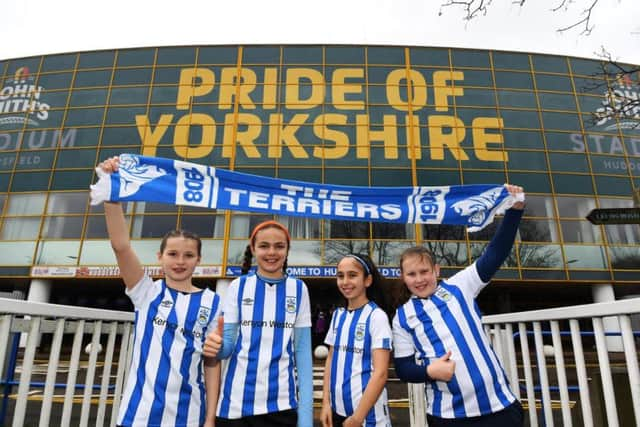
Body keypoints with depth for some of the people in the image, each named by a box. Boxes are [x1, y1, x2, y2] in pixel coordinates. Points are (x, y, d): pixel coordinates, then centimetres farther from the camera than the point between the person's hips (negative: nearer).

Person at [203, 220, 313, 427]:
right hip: (235, 402, 1)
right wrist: (217, 345, -23)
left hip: (281, 402, 0)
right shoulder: (238, 287, 1)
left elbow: (302, 350, 1)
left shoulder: (298, 289, 1)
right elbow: (228, 343, 0)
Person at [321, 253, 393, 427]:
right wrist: (326, 403, 2)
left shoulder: (376, 316, -12)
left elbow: (380, 373, -15)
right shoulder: (338, 315, 4)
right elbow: (331, 360, 10)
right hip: (337, 410, 5)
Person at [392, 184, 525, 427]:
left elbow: (494, 255, -1)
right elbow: (403, 367, 4)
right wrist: (429, 370, -16)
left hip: (498, 403, 1)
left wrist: (515, 209, -8)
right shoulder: (403, 316, 4)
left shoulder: (458, 287, 4)